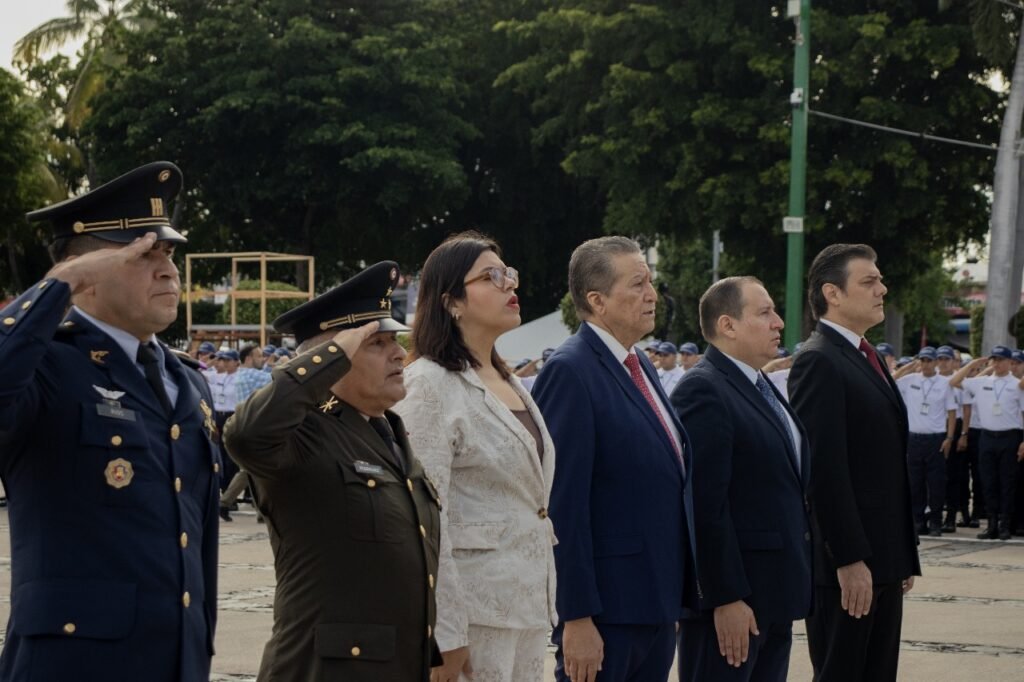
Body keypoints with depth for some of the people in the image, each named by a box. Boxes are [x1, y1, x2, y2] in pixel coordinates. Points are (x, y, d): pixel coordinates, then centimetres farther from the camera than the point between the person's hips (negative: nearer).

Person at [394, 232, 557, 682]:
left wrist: (545, 604, 17)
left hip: (529, 601, 8)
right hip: (477, 605, -8)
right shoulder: (431, 384, -11)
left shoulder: (509, 383, 15)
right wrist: (445, 633, -20)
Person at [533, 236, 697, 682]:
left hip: (657, 602, 8)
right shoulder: (570, 372, -13)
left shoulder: (641, 367, 15)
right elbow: (563, 505, -18)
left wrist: (678, 592, 18)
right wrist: (576, 618, -21)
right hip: (605, 610, -8)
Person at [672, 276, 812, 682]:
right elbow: (706, 506, -20)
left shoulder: (760, 389, 17)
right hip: (732, 602, -9)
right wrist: (727, 598, -22)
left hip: (774, 597, 9)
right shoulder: (703, 391, -15)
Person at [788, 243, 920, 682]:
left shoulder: (868, 359, 17)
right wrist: (849, 560, -22)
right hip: (846, 564, -9)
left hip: (883, 562, 9)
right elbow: (824, 471, -20)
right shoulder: (819, 362, -13)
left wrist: (904, 557, 16)